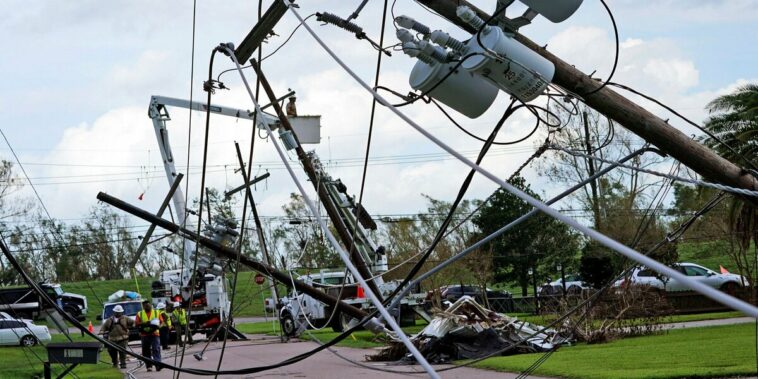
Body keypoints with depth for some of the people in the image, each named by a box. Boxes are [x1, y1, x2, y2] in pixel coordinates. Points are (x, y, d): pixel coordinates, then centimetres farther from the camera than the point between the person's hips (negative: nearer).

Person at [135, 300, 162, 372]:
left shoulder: (156, 313, 11)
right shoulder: (140, 314, 9)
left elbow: (161, 322, 9)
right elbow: (136, 324, 1)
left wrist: (157, 325, -13)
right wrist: (145, 324, -15)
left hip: (155, 334, -1)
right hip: (144, 335, 1)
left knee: (156, 349, -14)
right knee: (146, 351, 3)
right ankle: (148, 366, 11)